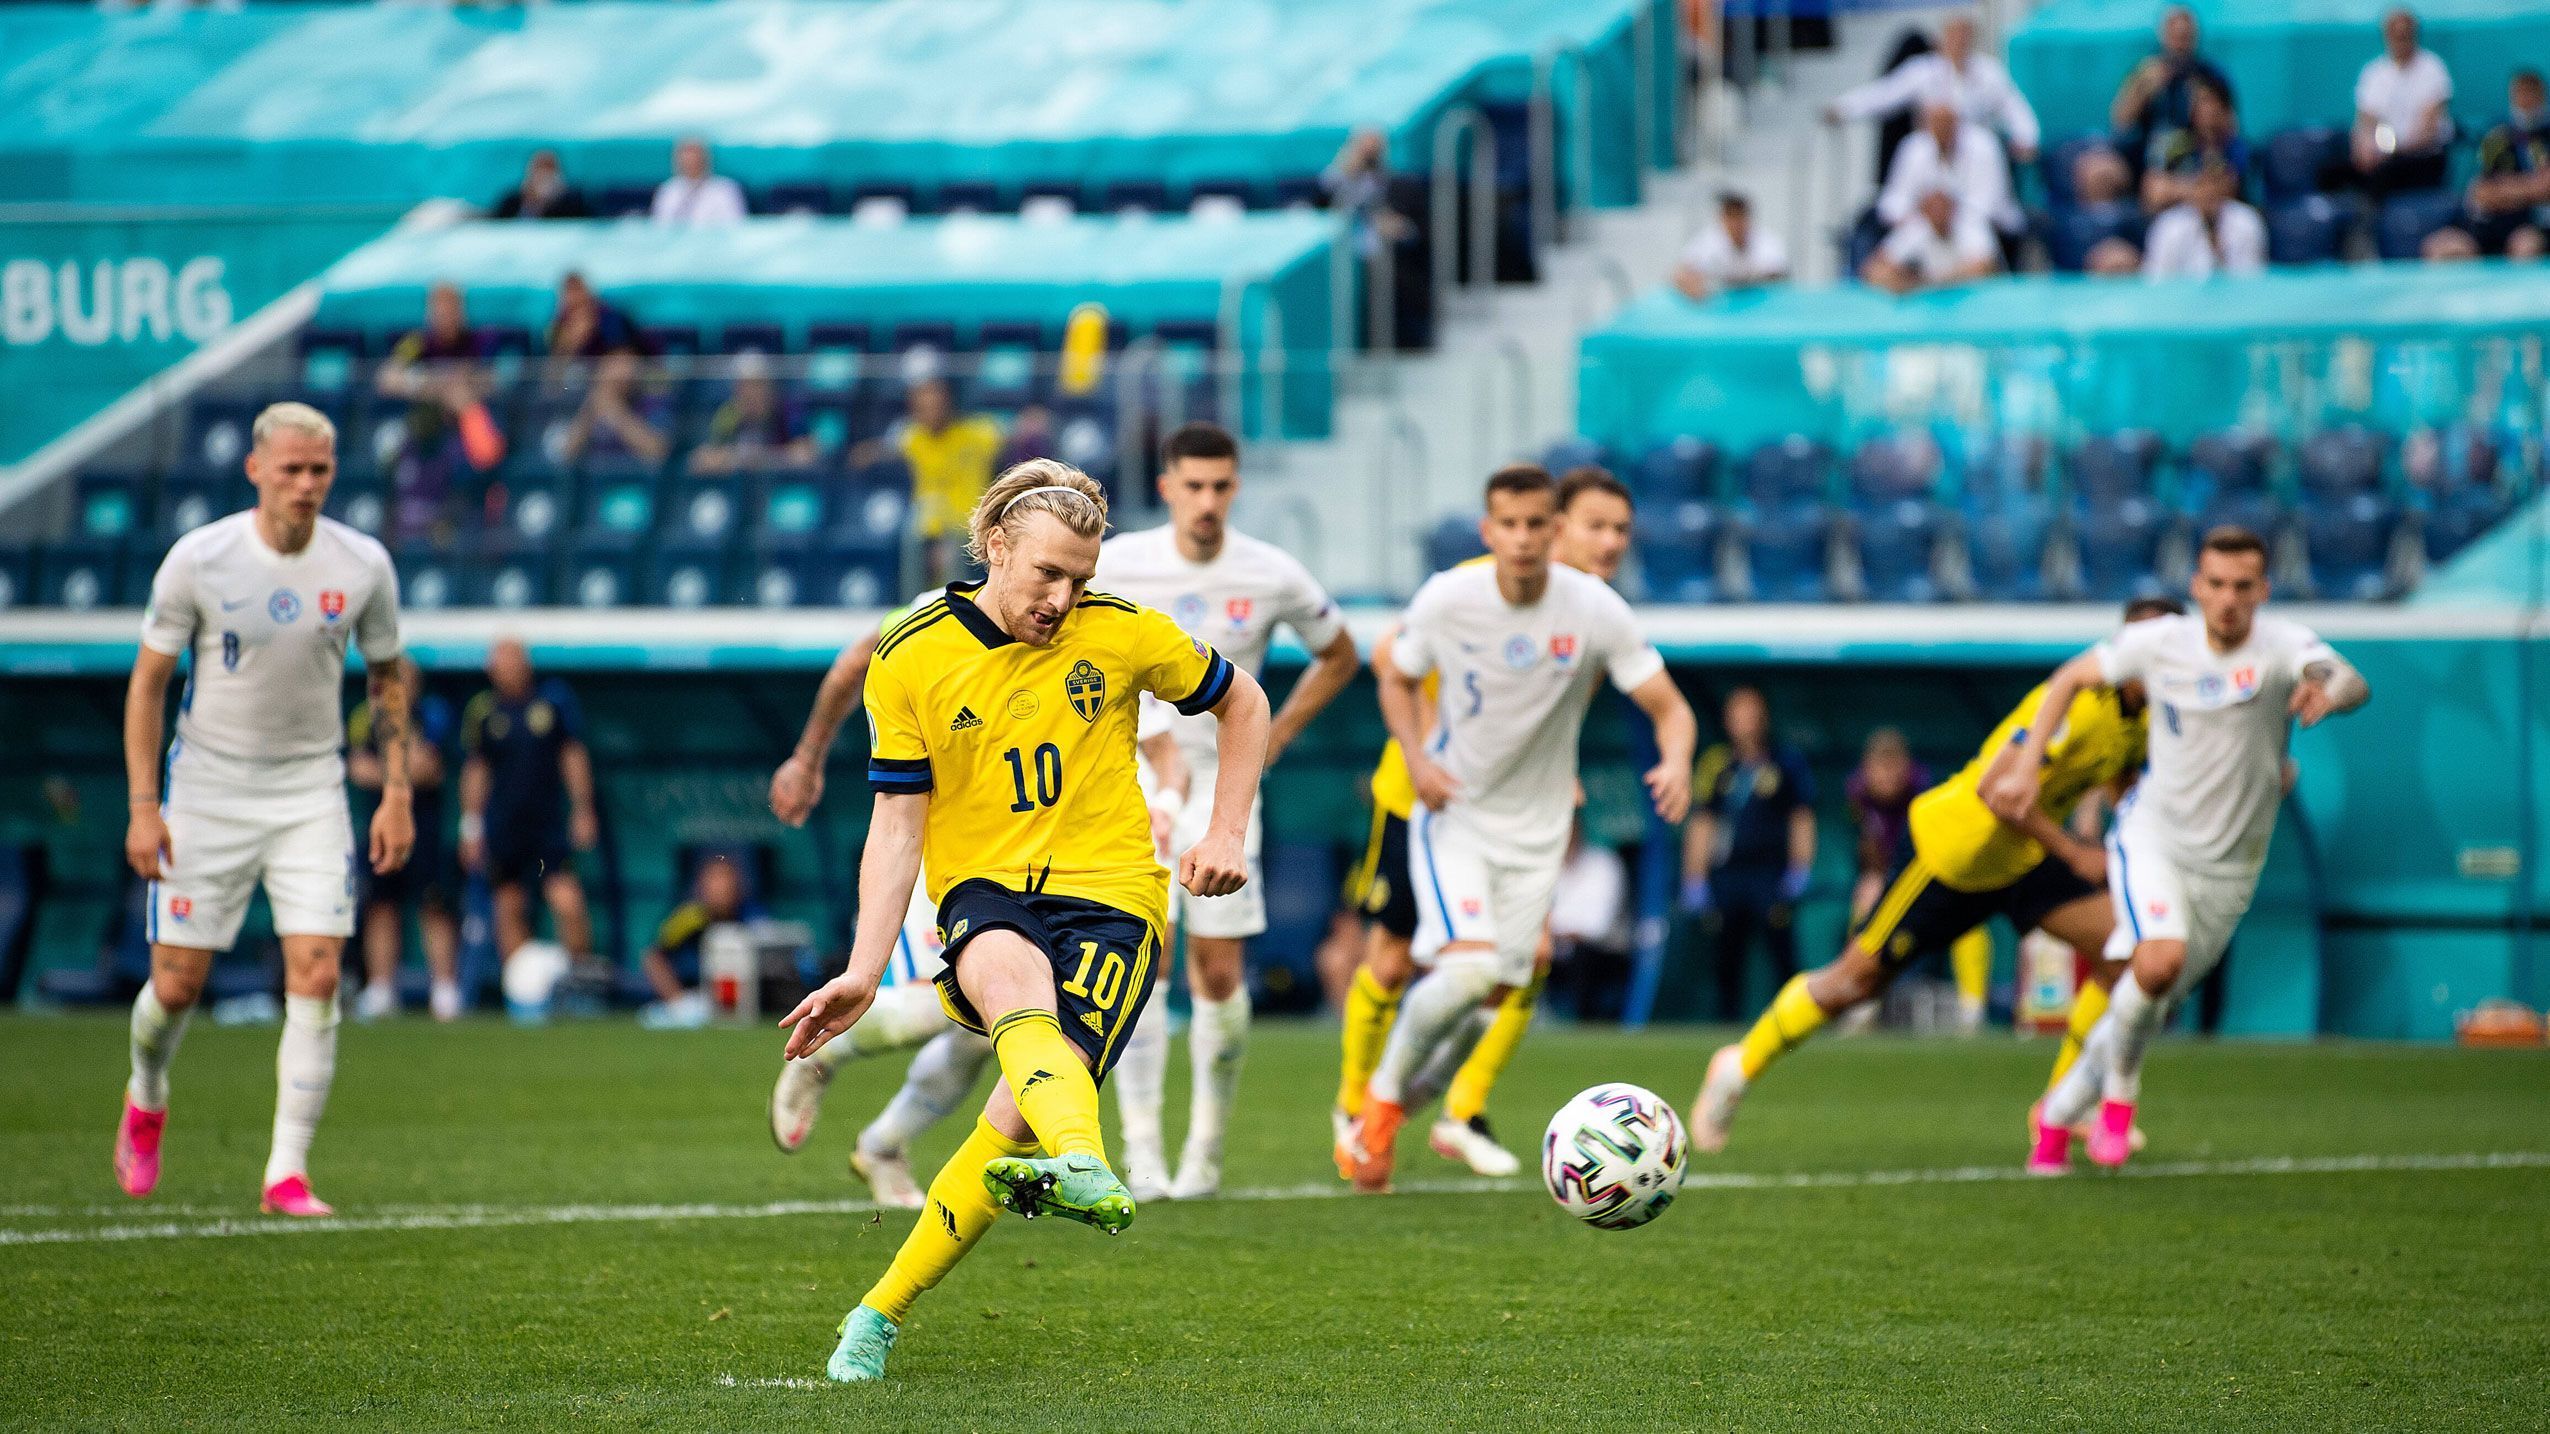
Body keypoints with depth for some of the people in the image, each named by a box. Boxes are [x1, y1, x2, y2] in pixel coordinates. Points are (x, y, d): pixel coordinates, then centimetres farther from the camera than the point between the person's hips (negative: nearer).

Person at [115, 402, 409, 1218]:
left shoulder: (363, 566, -5)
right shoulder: (198, 560, -11)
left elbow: (387, 678, 9)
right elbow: (148, 682, -4)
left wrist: (397, 795, 2)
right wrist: (143, 806, -10)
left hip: (311, 791, 1)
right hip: (207, 790, -1)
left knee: (317, 975, -12)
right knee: (178, 982, 1)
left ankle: (287, 1173, -7)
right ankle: (145, 1099, 34)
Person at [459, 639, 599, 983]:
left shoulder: (554, 698, 2)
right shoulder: (482, 710, 3)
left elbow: (573, 757, 8)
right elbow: (475, 772, 9)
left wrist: (583, 811, 5)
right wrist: (471, 828, 6)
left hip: (550, 823, -1)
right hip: (502, 824, 1)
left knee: (568, 901, -13)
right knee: (510, 908, 2)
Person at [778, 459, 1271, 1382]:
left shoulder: (1122, 633, -1)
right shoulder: (911, 660, -1)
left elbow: (1242, 703, 16)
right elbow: (898, 823, 1)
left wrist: (1227, 835, 7)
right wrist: (864, 970, -8)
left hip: (1108, 893, 0)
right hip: (984, 888, 0)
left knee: (1019, 1115, -20)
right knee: (1009, 976, -39)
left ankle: (882, 1313, -6)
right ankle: (1083, 1167, -67)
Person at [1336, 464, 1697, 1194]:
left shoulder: (1596, 610, -15)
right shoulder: (1446, 599, -14)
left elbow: (1669, 707, -12)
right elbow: (1396, 673, 5)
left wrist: (1676, 763, -35)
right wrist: (1418, 758, -13)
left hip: (1537, 826, 2)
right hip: (1454, 812, -2)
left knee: (1490, 996, 5)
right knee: (1468, 968, -23)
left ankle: (1389, 1105, 29)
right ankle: (1383, 1094, 0)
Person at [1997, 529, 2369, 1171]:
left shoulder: (2283, 646, -17)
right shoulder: (2160, 642, -10)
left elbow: (2352, 683, -38)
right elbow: (2070, 680, 6)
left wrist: (2329, 692, -62)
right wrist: (2027, 767, -3)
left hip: (2228, 869, 1)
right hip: (2153, 835, -1)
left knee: (2146, 1007, 9)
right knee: (2160, 960, -29)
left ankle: (2057, 1117, 32)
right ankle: (2119, 1091, -3)